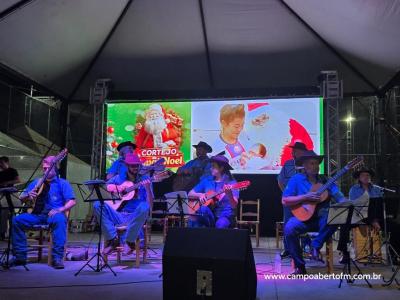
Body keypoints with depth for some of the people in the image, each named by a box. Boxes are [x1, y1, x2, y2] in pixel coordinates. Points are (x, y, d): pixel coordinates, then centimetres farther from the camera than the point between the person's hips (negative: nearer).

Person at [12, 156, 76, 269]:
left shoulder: (62, 183, 7)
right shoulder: (36, 182, 21)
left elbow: (72, 201, -4)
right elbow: (21, 198, 18)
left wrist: (59, 210, -22)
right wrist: (28, 195, -6)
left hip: (53, 215, -4)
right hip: (37, 214, 4)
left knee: (60, 220, -38)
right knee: (17, 220, -20)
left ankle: (57, 257, -35)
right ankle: (20, 256, -11)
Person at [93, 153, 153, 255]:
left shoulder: (144, 179, 3)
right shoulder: (119, 178, 11)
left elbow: (150, 204, -5)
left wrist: (148, 188, -23)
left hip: (135, 217, -2)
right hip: (119, 216, 3)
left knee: (144, 207, -35)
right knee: (97, 205, -19)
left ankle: (130, 241, -19)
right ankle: (114, 239, -17)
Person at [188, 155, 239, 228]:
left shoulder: (231, 182, -2)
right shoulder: (206, 180, 11)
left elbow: (234, 205, -14)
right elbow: (190, 194, 14)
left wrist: (229, 194, -34)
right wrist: (199, 195, -7)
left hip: (225, 215, -3)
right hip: (208, 215, 3)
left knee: (221, 225, -37)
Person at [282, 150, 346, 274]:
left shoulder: (325, 181, 10)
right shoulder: (296, 179, 2)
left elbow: (339, 197, 0)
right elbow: (285, 200, -7)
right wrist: (306, 197, -14)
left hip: (321, 218, 2)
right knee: (289, 229, -30)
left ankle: (316, 246, -12)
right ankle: (299, 266, -14)